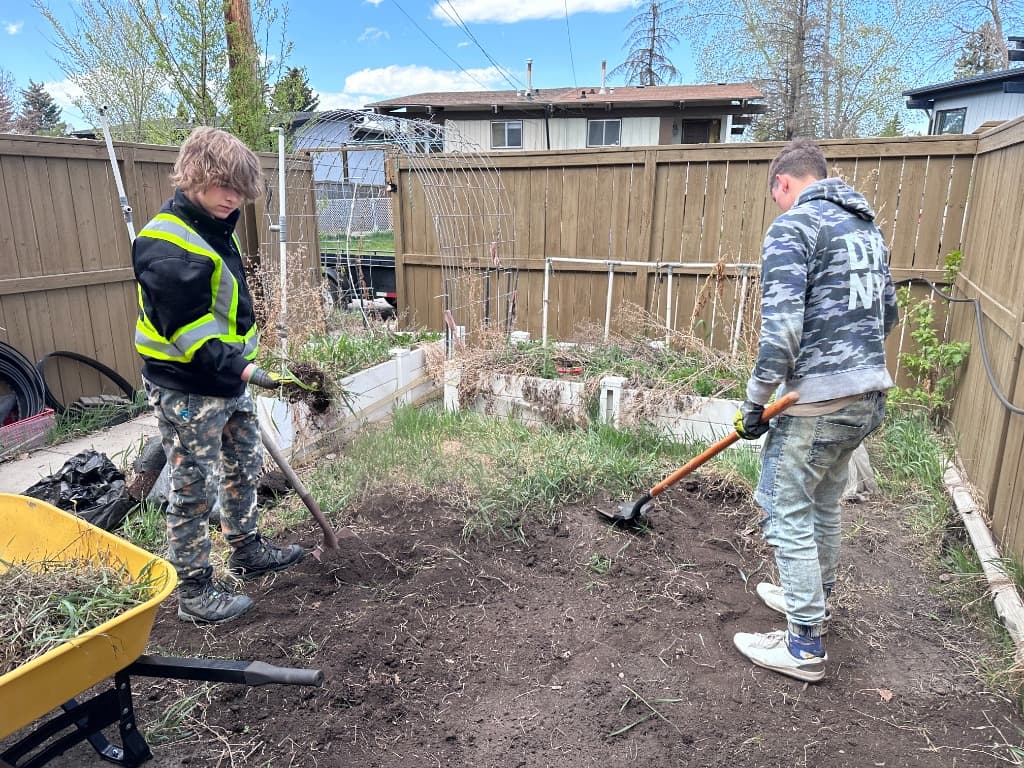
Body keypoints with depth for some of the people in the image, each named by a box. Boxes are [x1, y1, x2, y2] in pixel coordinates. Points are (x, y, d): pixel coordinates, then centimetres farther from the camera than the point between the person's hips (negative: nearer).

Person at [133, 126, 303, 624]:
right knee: (193, 487, 3)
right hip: (186, 389, -9)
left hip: (228, 380, 10)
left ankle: (247, 553, 40)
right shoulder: (166, 243, -20)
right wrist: (239, 367, -32)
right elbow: (184, 324, -26)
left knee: (244, 466, 21)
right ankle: (194, 590, 18)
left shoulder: (216, 228, 10)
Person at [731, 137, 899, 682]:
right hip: (870, 394, 9)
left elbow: (781, 327, -21)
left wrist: (754, 402, -13)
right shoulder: (867, 225, 16)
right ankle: (812, 600, 41)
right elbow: (888, 313, 21)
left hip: (817, 400, -9)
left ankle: (804, 647, 12)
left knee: (787, 514, 2)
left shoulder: (792, 227, -12)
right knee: (823, 504, 23)